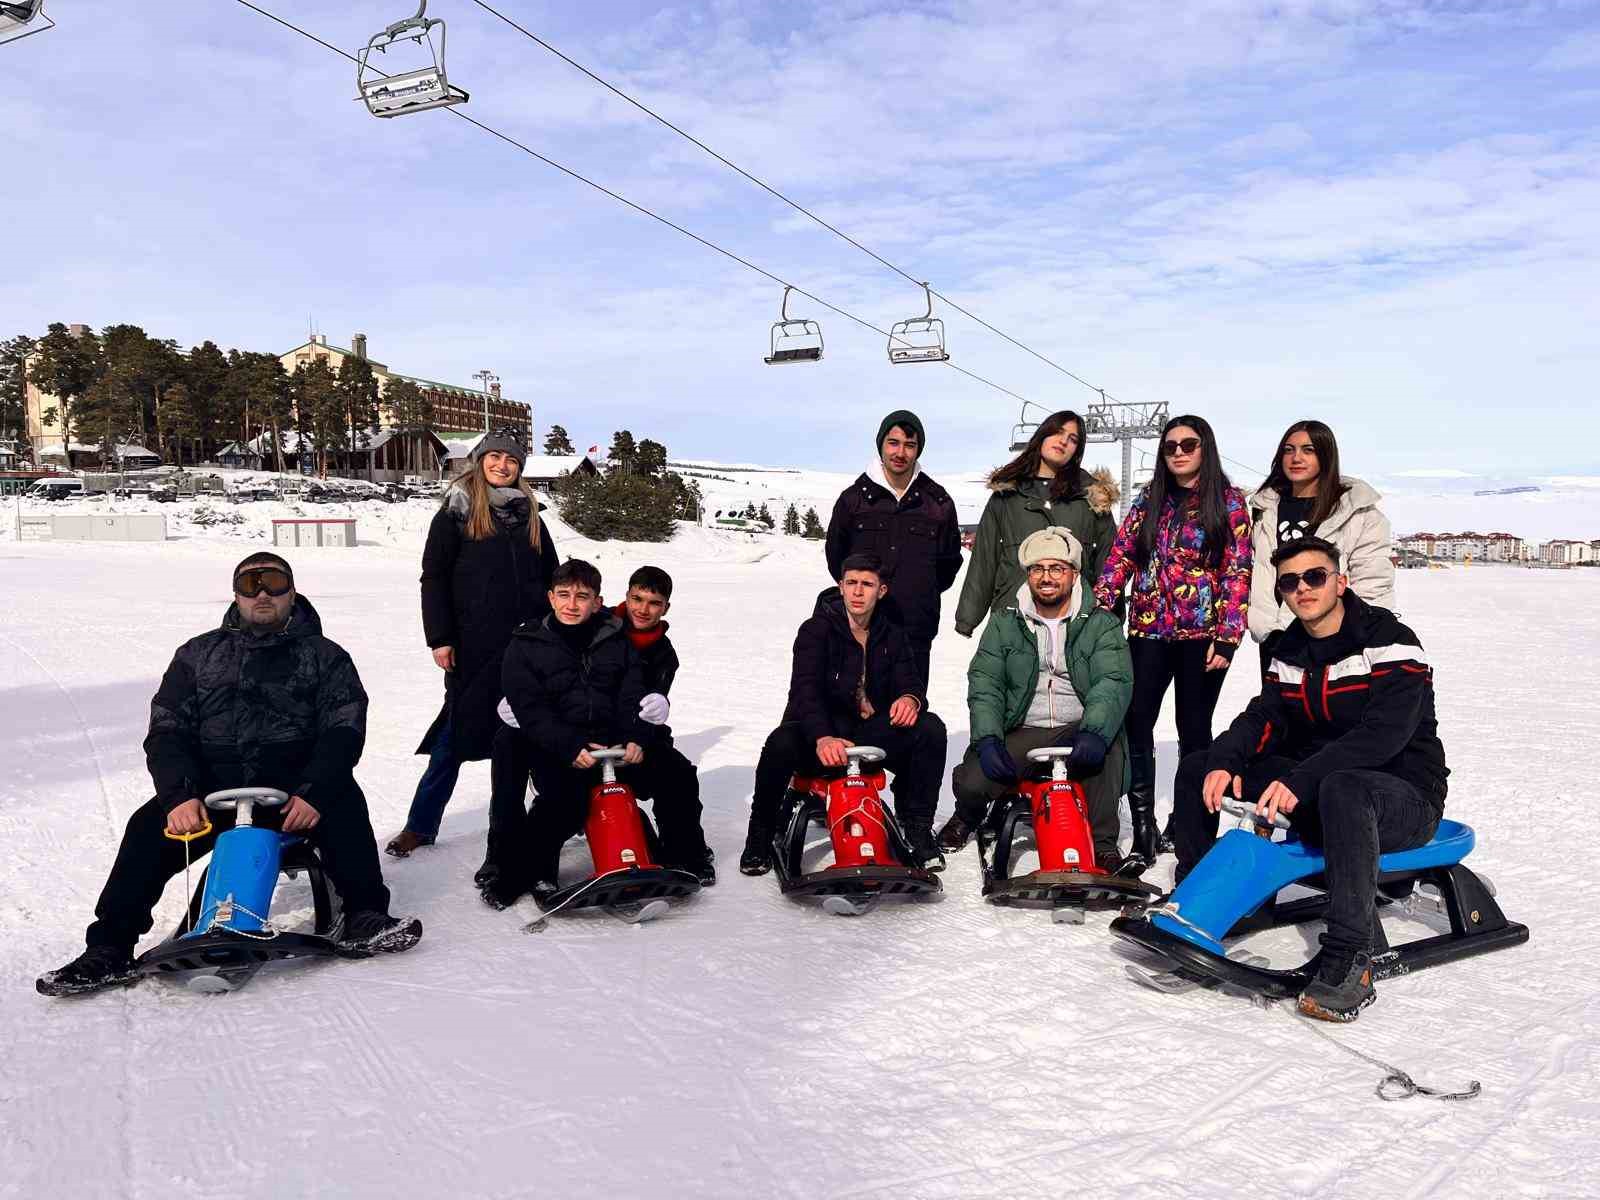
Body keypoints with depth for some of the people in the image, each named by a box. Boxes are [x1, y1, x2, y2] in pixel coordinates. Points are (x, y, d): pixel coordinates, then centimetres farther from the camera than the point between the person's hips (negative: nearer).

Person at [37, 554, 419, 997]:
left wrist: (314, 792, -24)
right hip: (212, 789, 2)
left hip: (293, 791, -2)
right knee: (148, 829, -21)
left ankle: (363, 917, -26)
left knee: (342, 799, -31)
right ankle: (109, 949, -12)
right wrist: (179, 795, -13)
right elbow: (166, 731, 7)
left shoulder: (325, 657, 8)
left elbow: (343, 732, -5)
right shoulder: (198, 654, 15)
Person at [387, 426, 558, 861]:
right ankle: (421, 824, 12)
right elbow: (434, 577, -1)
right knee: (458, 731, 1)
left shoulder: (528, 514, 14)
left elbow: (551, 576, 18)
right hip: (474, 643, -3)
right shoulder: (457, 511, 2)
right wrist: (439, 638, -8)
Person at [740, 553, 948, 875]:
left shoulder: (893, 636, 10)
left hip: (873, 733, 4)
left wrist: (911, 698, -28)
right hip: (820, 731, -3)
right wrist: (822, 738, -40)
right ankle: (760, 835, -12)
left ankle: (918, 829, -9)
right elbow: (805, 689, -20)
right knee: (781, 743, -36)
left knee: (931, 728, -21)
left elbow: (909, 682, 1)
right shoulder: (816, 630, -5)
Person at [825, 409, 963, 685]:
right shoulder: (854, 497, 5)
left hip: (916, 632, 1)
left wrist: (922, 595, 11)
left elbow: (949, 561, 17)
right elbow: (835, 555, 15)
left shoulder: (939, 502, 6)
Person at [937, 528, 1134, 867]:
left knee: (1108, 748, -35)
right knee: (972, 781, -22)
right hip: (1020, 733, 1)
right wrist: (987, 739, -16)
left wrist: (1094, 732, -32)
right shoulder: (1004, 624, 11)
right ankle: (968, 815, 17)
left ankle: (1102, 843, -14)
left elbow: (1114, 683, -11)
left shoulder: (1102, 625, 4)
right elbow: (984, 682, 2)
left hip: (1079, 730, -1)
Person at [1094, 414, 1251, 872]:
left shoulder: (1228, 500, 2)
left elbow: (1237, 571, -4)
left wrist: (1227, 636, -11)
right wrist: (1098, 611, -3)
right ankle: (1143, 831, 3)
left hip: (1201, 633, -3)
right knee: (1134, 726, -5)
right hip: (1148, 630, 3)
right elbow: (1120, 556, 8)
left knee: (1194, 731, 4)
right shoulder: (1149, 499, 12)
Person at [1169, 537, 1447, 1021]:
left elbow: (1383, 734, -27)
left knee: (1343, 786, -43)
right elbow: (1264, 717, 0)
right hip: (1316, 795, 7)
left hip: (1406, 797, -7)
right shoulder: (1290, 652, 9)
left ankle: (1348, 961, -41)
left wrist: (1301, 781, -37)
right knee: (1197, 767, -1)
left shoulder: (1391, 643, -14)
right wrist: (1223, 762, -22)